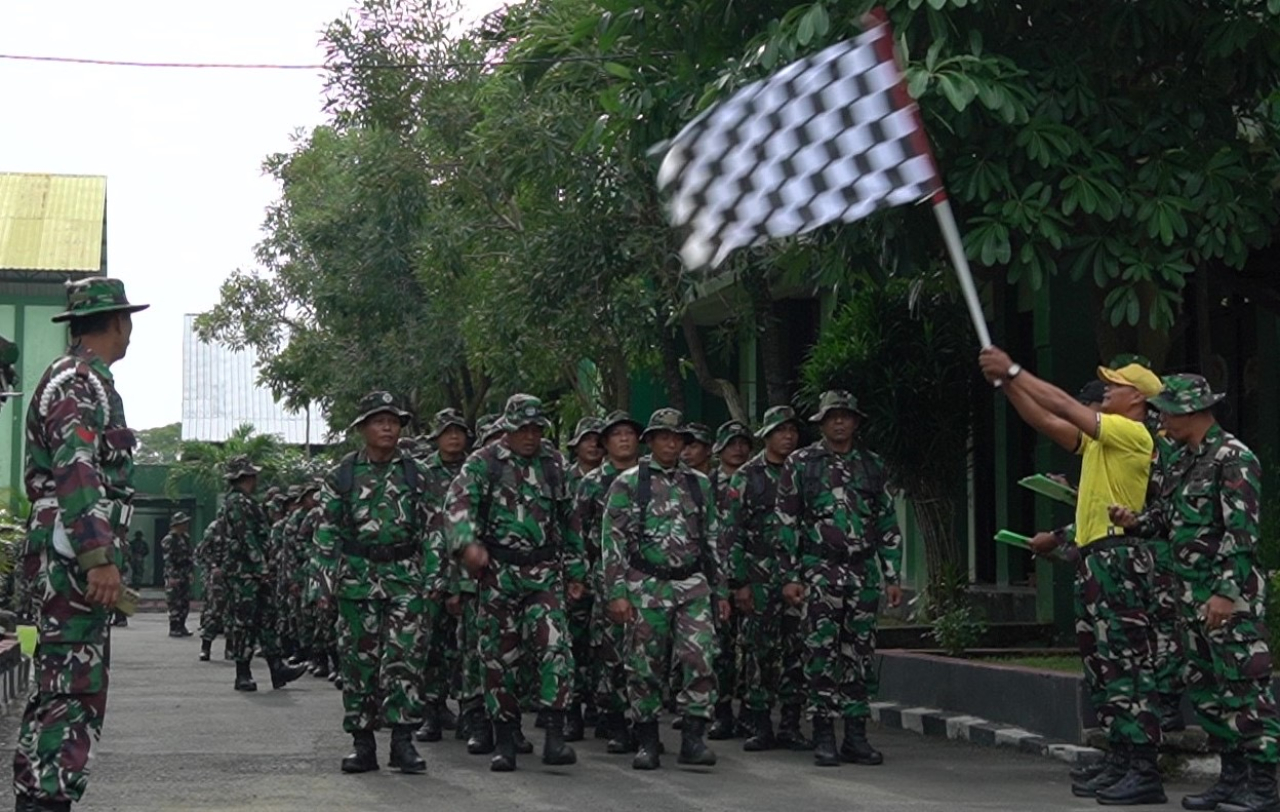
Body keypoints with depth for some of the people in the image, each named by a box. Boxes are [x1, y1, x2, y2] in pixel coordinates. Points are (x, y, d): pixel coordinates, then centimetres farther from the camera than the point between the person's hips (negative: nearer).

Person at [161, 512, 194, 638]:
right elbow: (168, 560, -17)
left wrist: (189, 572, 19)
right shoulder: (169, 540, -11)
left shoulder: (186, 538, 14)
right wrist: (171, 576, -22)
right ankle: (174, 629, -3)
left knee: (185, 603, 9)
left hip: (184, 576, 8)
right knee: (175, 604, -7)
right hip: (174, 577, -8)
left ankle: (181, 627, 18)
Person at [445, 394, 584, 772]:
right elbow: (458, 503, -16)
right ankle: (505, 740, 12)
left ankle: (555, 736, -15)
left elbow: (569, 520, 19)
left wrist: (575, 571, 18)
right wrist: (467, 542, -35)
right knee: (500, 655, 3)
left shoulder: (554, 465, 11)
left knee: (554, 645, -15)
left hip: (544, 572, 2)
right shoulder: (483, 464, 0)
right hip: (498, 572, -1)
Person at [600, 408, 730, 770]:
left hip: (692, 585, 3)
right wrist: (617, 593, -9)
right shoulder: (628, 483, 2)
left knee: (700, 659, -10)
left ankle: (693, 737, -3)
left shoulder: (699, 484, 14)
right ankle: (646, 743, 12)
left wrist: (720, 590, 15)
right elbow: (612, 540, -2)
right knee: (645, 667, 2)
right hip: (646, 587, -2)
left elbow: (712, 539, 19)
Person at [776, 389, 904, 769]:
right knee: (822, 652, -6)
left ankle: (856, 736, 10)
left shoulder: (872, 466, 12)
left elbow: (888, 525, 14)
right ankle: (824, 737, -1)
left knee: (860, 654, 4)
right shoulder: (800, 464, 3)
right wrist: (789, 576, -4)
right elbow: (786, 523, 2)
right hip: (821, 570, -3)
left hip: (864, 571, 3)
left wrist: (892, 576, 8)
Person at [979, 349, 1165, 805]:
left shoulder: (1133, 434, -9)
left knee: (1128, 666, -12)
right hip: (1095, 560, 10)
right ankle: (1121, 763, 16)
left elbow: (1066, 406, -14)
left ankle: (1144, 772, -13)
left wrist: (1013, 371, -9)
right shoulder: (1100, 438, 20)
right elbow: (1045, 421, 19)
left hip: (1121, 558, -10)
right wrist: (1006, 382, 10)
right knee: (1105, 666, 11)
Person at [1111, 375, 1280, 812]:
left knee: (1245, 686, -8)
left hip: (1232, 596, -10)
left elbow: (1241, 532, -18)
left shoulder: (1233, 459, -12)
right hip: (1193, 596, 10)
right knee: (1206, 689, 12)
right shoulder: (1182, 461, 16)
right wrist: (1135, 521, 2)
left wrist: (1225, 592, -22)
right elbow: (1167, 517, 23)